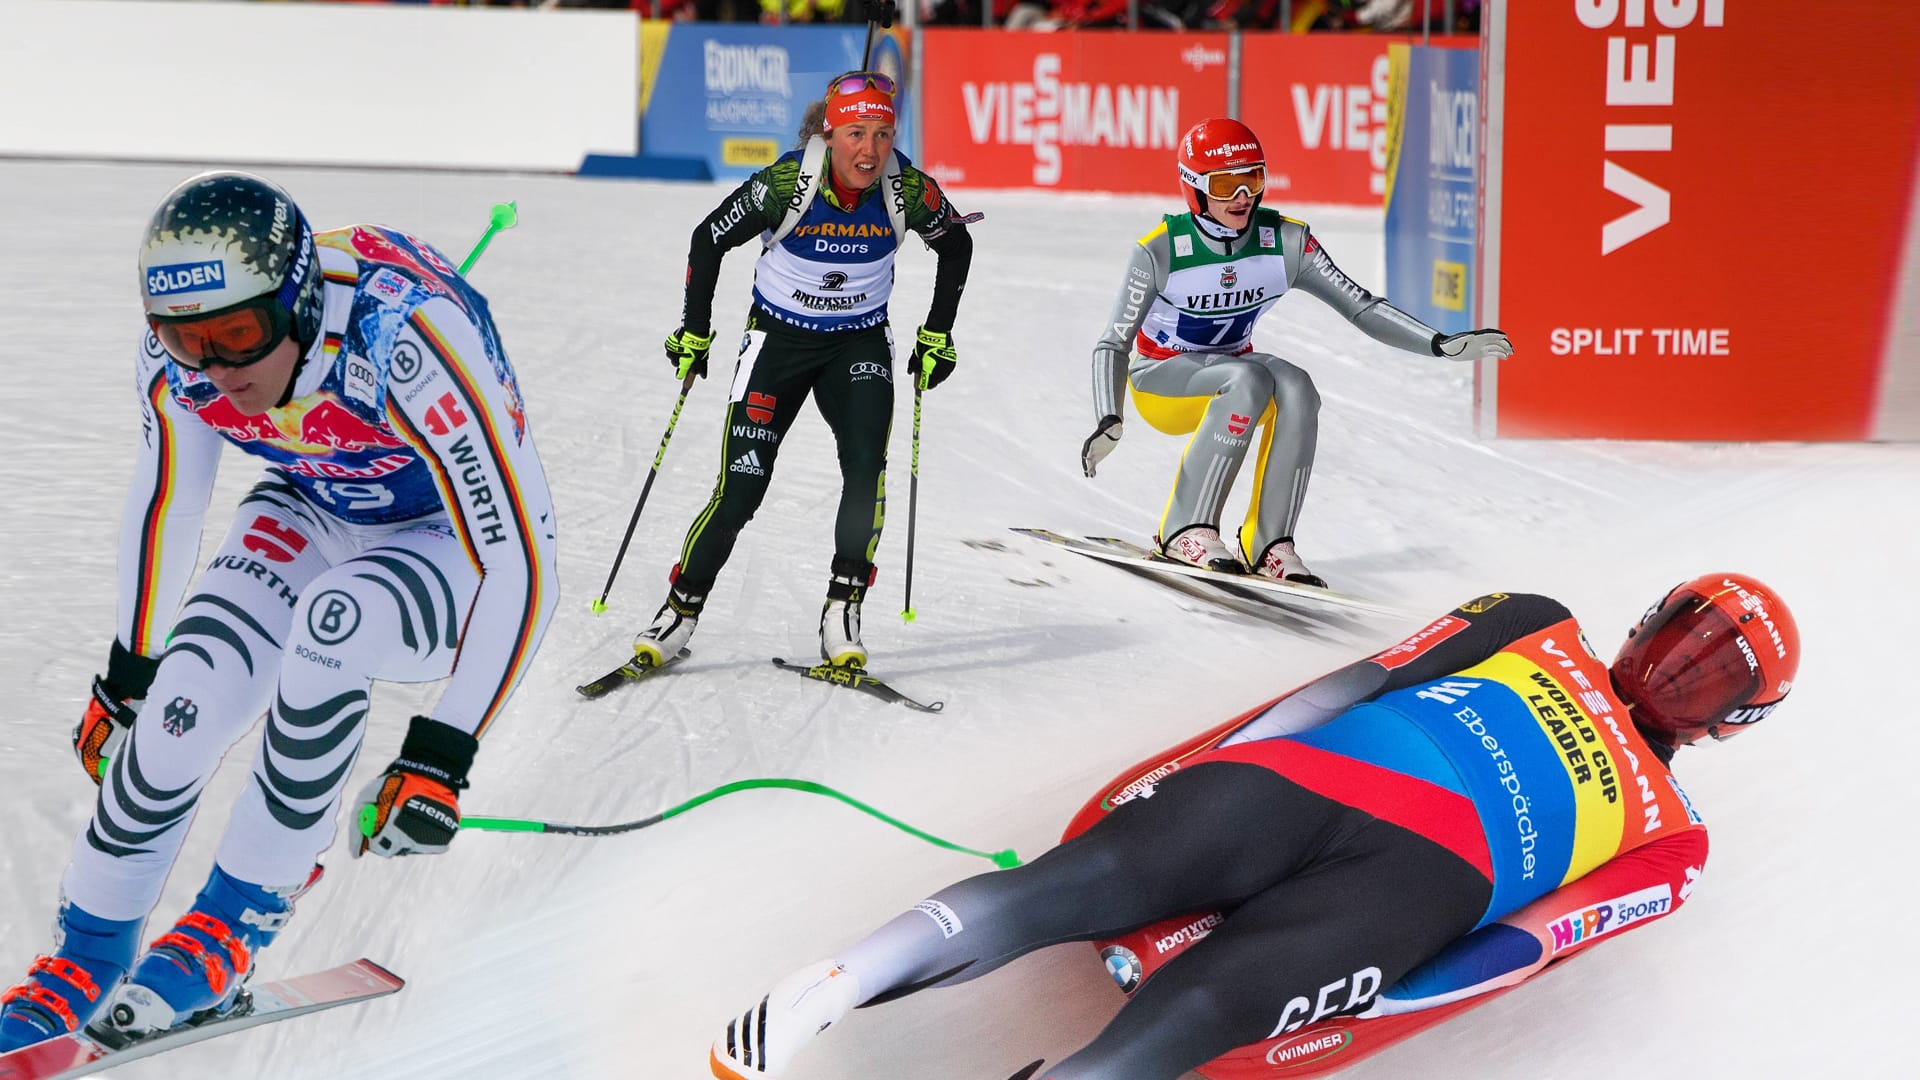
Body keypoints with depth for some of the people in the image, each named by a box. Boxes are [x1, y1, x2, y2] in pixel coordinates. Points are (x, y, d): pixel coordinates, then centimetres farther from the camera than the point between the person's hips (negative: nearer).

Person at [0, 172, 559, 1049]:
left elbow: (522, 569, -32)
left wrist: (442, 758, -33)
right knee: (185, 701, -21)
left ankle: (239, 922, -18)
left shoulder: (409, 348, -37)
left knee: (334, 617, -36)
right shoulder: (177, 356, -19)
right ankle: (87, 959, 0)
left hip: (452, 546, -4)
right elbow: (164, 497, 2)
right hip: (310, 516, 4)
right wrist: (126, 669, 11)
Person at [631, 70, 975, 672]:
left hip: (861, 344, 2)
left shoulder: (907, 190, -18)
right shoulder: (786, 183, -23)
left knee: (866, 463, -23)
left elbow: (956, 246, 4)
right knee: (740, 488, -6)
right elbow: (709, 241, -7)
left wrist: (937, 335, 4)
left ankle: (843, 611, -13)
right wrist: (694, 333, -4)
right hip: (779, 339, -1)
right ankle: (681, 609, 13)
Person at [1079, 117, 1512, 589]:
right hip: (1160, 381, -4)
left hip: (1231, 369, 4)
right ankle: (1186, 529, -30)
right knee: (1249, 379, -34)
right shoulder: (1160, 250, -21)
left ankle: (1270, 542, -24)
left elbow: (1363, 308, -11)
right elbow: (1113, 345, -19)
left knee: (1295, 388, -29)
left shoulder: (1287, 243, -11)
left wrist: (1442, 344, -23)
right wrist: (1108, 421, -36)